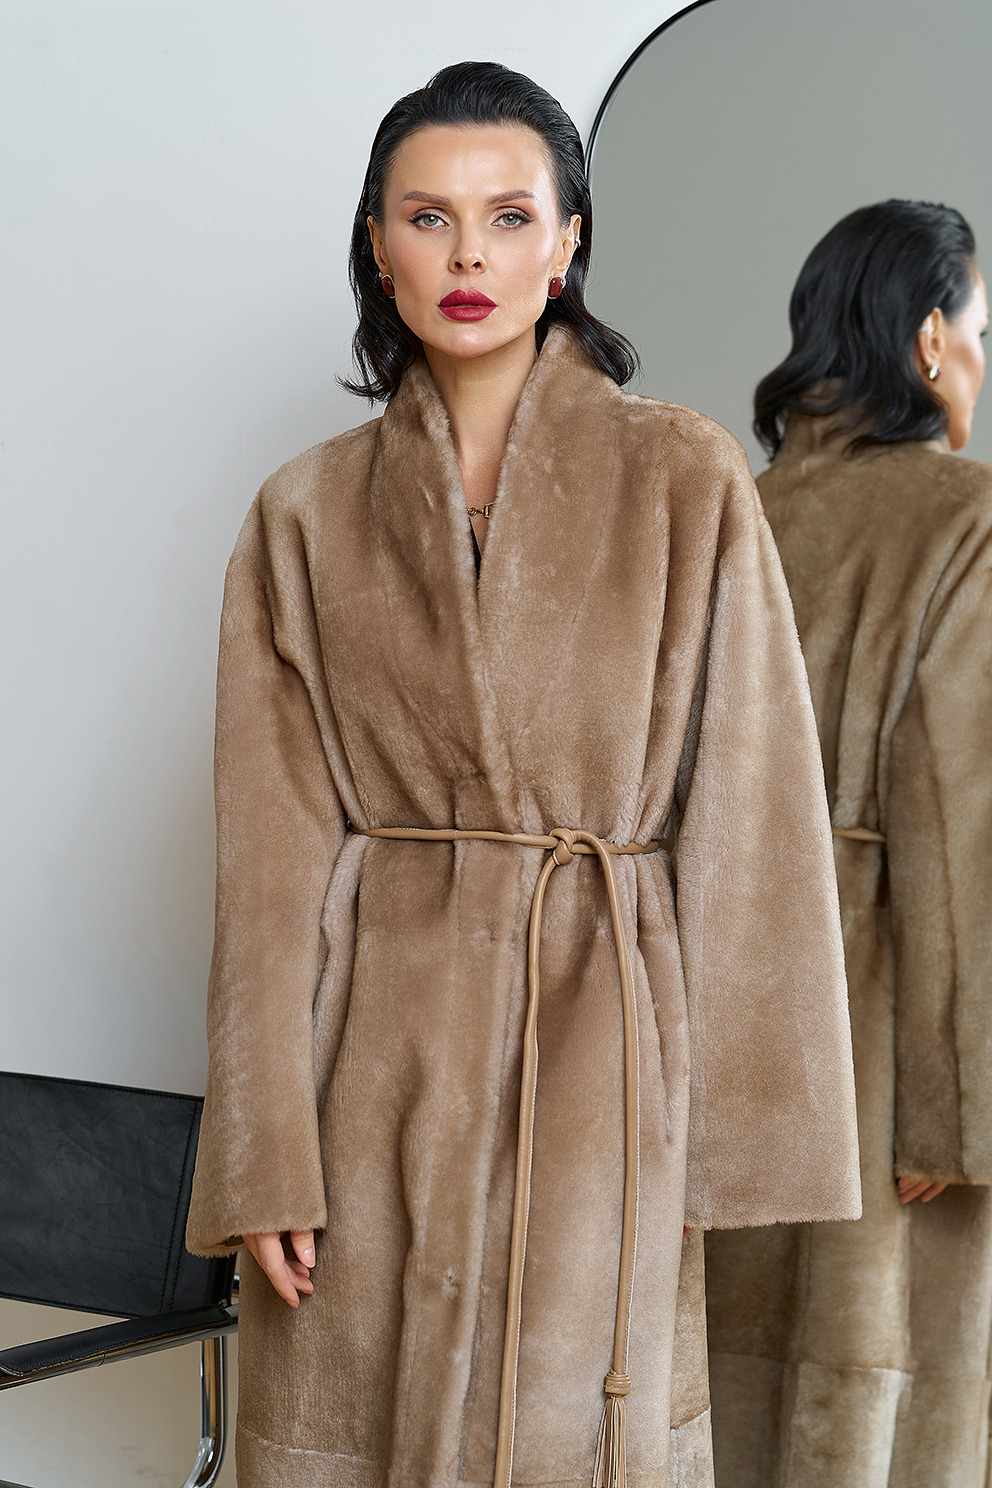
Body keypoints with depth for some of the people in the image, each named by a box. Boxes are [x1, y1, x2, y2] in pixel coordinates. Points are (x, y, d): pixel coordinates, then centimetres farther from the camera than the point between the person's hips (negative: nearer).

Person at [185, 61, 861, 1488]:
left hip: (601, 1045, -1)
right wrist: (265, 1152, -4)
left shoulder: (686, 482, 0)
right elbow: (273, 852, 2)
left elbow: (750, 815, -1)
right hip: (373, 1047, 1)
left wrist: (736, 1127, -4)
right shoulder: (307, 513, 4)